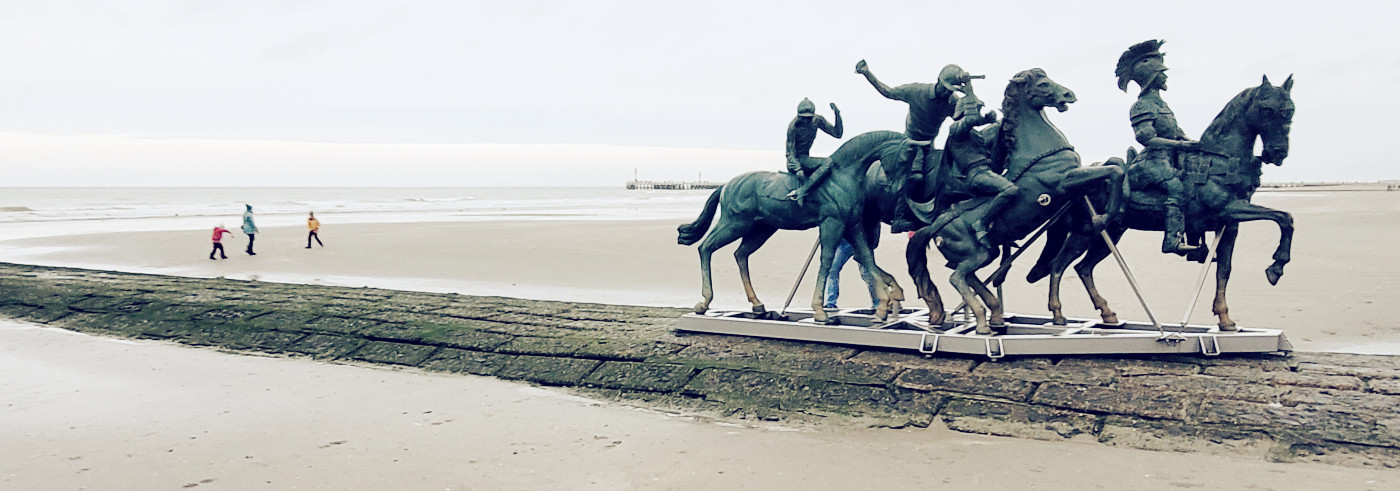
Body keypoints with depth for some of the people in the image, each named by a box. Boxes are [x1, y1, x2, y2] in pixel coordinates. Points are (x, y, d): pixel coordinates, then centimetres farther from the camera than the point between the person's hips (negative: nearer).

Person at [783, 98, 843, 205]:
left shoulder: (817, 120, -2)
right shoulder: (793, 126, -18)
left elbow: (837, 134, 3)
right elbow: (790, 153, -16)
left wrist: (837, 115, -11)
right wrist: (798, 170, -32)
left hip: (805, 158, 7)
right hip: (796, 161, -7)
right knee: (827, 162, -25)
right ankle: (801, 191, -34)